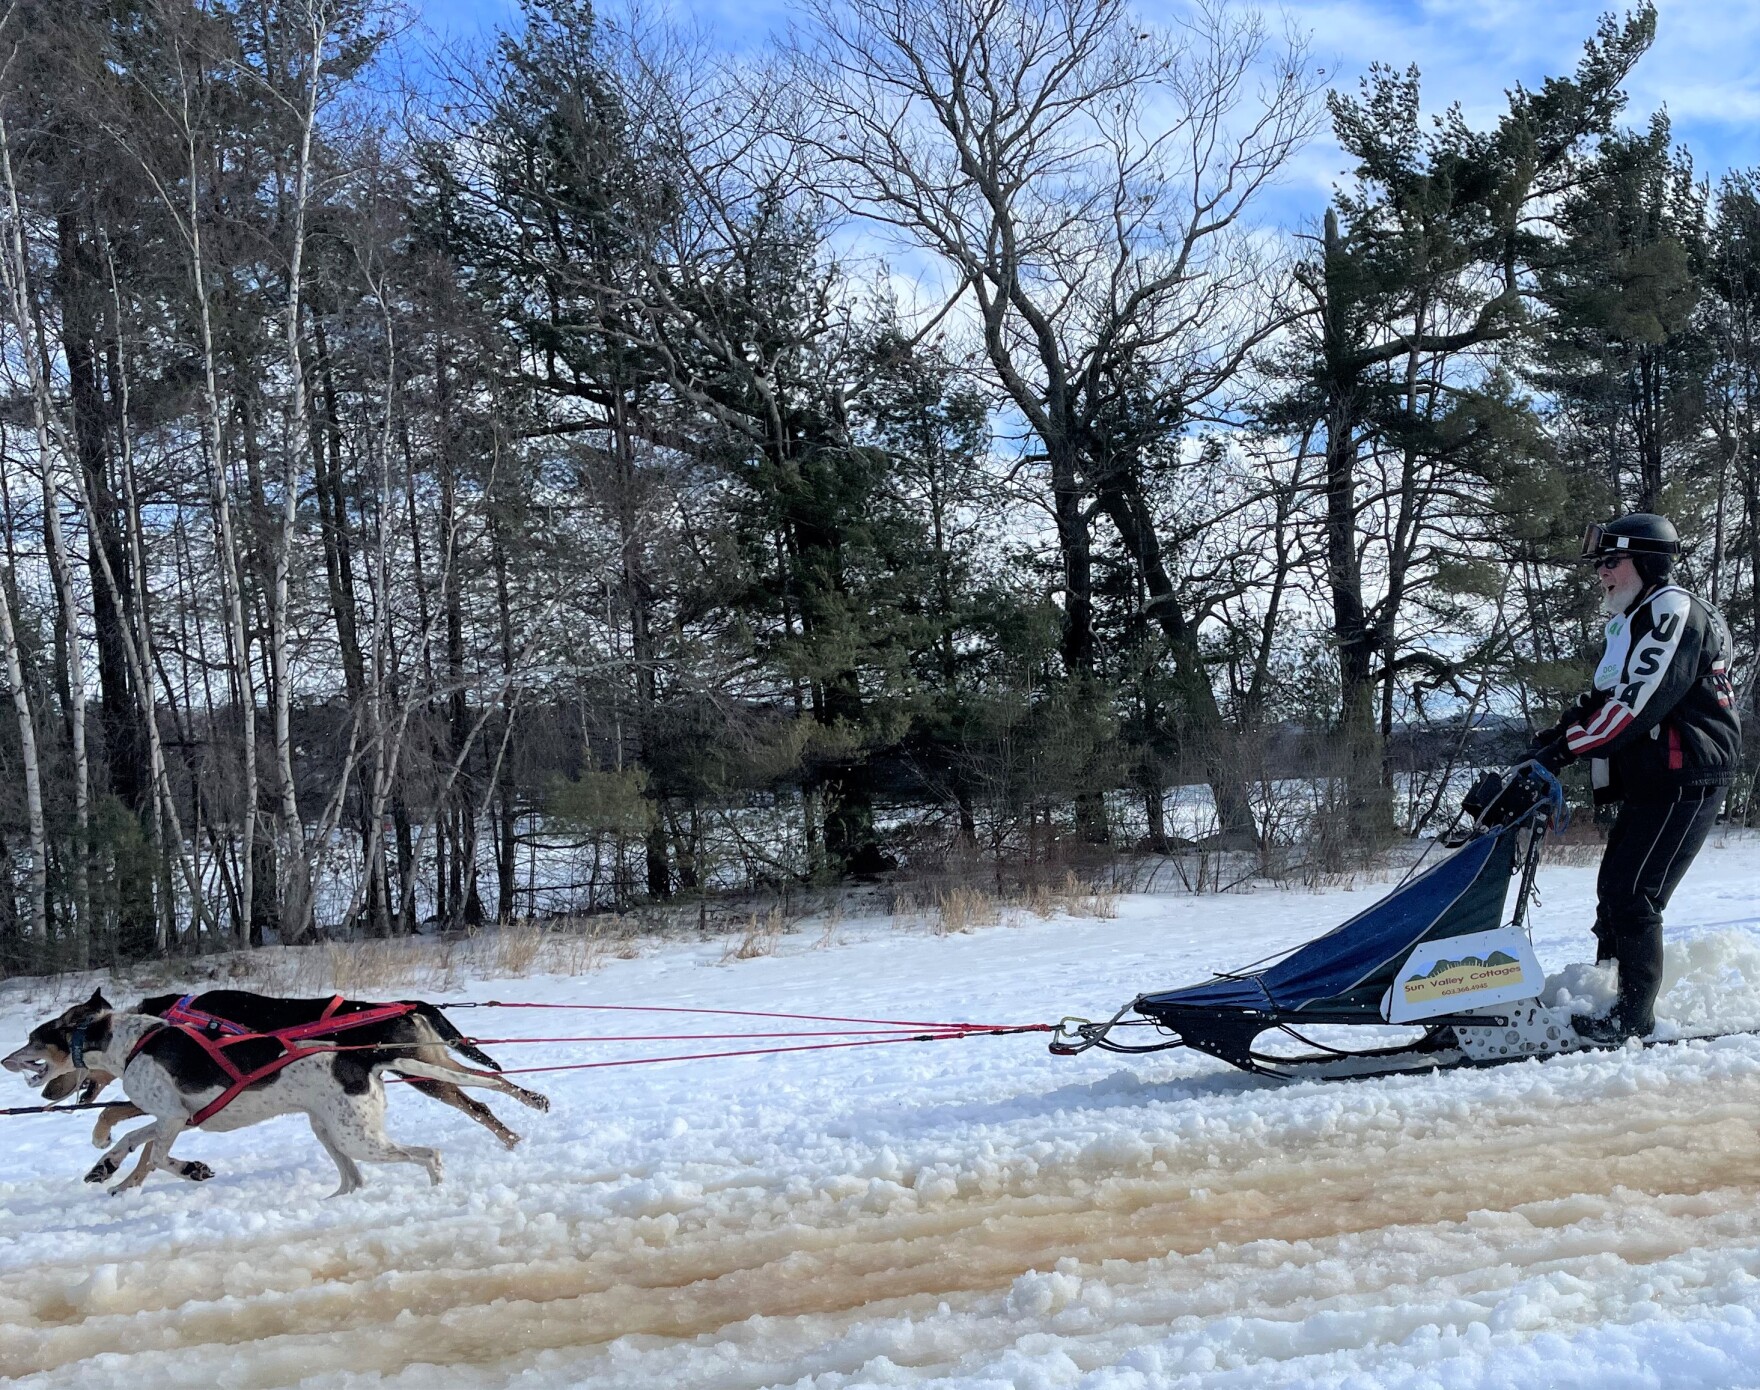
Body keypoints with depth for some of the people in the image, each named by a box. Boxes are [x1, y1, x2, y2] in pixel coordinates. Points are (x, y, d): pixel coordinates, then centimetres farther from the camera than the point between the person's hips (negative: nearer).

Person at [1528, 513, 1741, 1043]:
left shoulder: (1675, 610, -13)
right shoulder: (1634, 621, 20)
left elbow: (1638, 702, -23)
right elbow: (1606, 699, 17)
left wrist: (1565, 746, -22)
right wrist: (1556, 734, 1)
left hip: (1687, 779, -10)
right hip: (1648, 782, 10)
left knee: (1632, 895, -12)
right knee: (1613, 890, 11)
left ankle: (1636, 1013, -3)